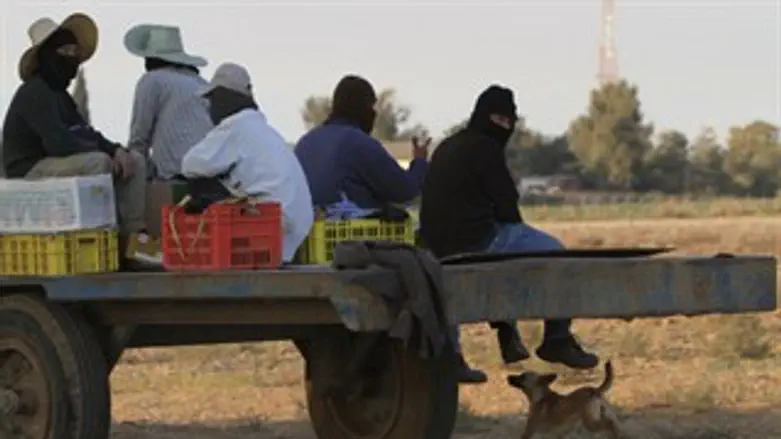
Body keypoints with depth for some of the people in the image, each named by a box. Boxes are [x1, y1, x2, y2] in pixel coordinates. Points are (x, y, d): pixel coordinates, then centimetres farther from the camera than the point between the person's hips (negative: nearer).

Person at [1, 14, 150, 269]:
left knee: (135, 162, 3)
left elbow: (86, 134, 15)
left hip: (60, 165, 10)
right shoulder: (34, 93, -15)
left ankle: (132, 236, -12)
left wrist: (116, 150, -6)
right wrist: (106, 150, -12)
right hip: (30, 172, -10)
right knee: (98, 162, -34)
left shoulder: (58, 94, 19)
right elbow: (58, 142, -25)